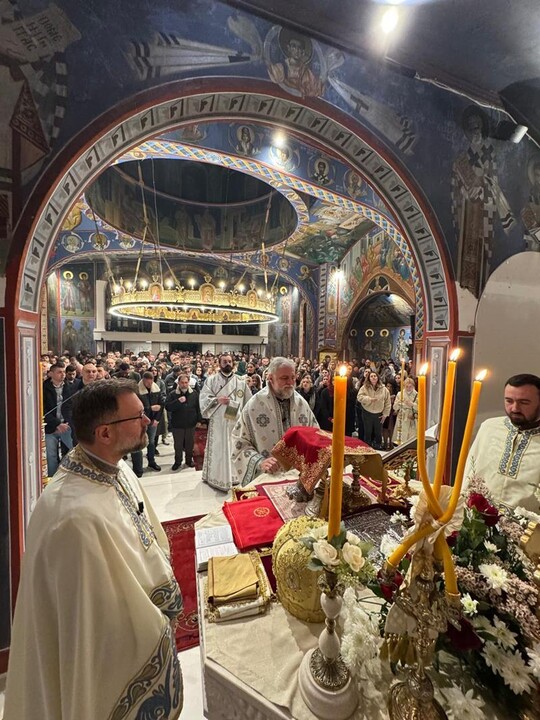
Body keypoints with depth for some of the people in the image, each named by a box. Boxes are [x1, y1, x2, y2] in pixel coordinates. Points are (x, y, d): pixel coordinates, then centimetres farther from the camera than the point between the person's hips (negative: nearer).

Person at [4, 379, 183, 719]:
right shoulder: (79, 516, -38)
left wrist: (163, 585, 1)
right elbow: (112, 620, -26)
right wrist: (160, 626, -12)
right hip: (118, 657, -7)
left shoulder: (118, 468, -11)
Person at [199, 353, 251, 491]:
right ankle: (217, 477, 20)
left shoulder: (241, 381, 6)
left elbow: (249, 401, 9)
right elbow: (203, 397, -5)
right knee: (218, 449, 5)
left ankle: (234, 477, 20)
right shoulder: (211, 379, 3)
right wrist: (217, 400, -20)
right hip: (217, 421, -1)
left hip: (236, 421, 2)